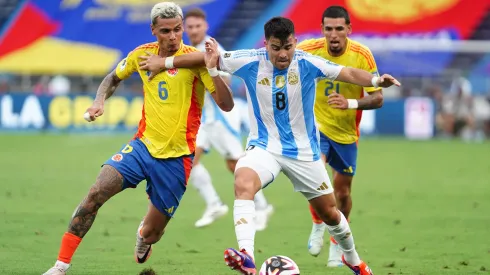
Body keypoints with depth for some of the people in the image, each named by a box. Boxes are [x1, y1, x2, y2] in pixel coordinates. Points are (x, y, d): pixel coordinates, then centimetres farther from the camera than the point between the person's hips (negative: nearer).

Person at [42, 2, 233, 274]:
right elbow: (114, 78, 23)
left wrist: (213, 70, -33)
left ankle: (144, 235, 47)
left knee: (151, 234, 6)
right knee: (96, 193, -21)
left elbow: (227, 105, -18)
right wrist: (100, 101, 3)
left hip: (176, 157, -3)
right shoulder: (142, 55, 1)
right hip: (142, 146, 3)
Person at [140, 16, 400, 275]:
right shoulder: (250, 61, -13)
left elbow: (349, 73, -24)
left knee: (329, 213, 12)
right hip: (264, 147, -1)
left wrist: (375, 80, -44)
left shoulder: (308, 63, -15)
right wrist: (164, 62, 0)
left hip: (304, 151, 1)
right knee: (243, 184, -34)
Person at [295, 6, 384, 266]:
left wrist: (351, 103, -32)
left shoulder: (362, 55, -17)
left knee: (342, 191, 10)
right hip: (316, 125, -1)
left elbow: (377, 98, -15)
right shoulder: (308, 50, -17)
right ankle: (318, 225, -1)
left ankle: (337, 244, 33)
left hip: (346, 132, 1)